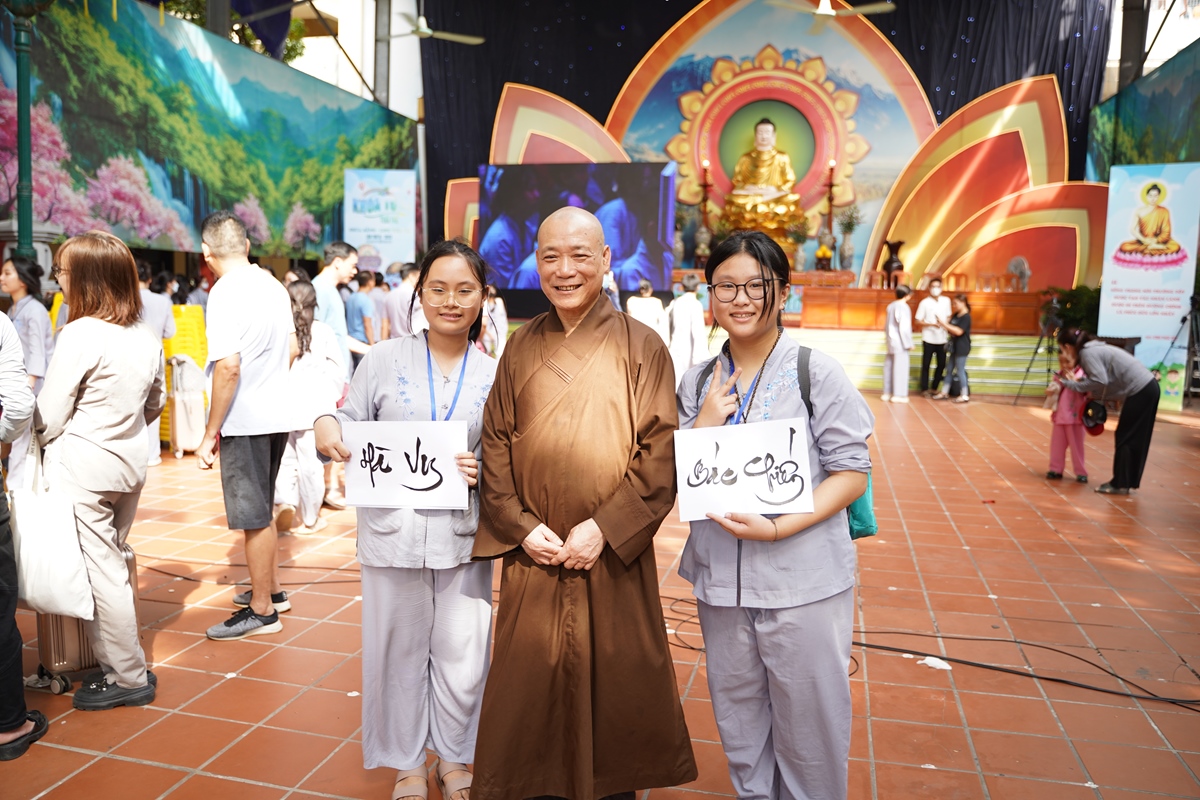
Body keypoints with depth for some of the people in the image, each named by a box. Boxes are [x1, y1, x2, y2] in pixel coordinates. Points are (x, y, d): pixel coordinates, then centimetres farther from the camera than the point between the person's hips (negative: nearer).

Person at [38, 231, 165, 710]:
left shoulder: (80, 334, -17)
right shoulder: (146, 337, 4)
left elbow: (48, 417, -12)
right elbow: (155, 404, 15)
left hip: (82, 470, -7)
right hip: (129, 467, 7)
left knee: (102, 573, 4)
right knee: (113, 567, 18)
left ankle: (129, 678, 14)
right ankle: (117, 660, 27)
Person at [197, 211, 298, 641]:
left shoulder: (225, 293, -17)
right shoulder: (273, 286, 7)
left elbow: (229, 366, -23)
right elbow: (292, 347, 16)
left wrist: (210, 433, -18)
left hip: (245, 421, -8)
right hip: (277, 414, 8)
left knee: (255, 516, 2)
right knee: (261, 509, 21)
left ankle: (262, 611, 14)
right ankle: (271, 589, 35)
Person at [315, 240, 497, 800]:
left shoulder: (493, 375, 4)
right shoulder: (384, 360, 1)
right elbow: (352, 429, 3)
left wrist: (482, 472, -14)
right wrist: (326, 430, -18)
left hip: (461, 536, 1)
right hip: (393, 530, 0)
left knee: (462, 654, 8)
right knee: (399, 650, 11)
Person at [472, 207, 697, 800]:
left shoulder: (641, 348, -4)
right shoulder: (521, 348, 5)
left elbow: (660, 455, -8)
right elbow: (495, 445, 5)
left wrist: (604, 528, -14)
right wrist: (521, 526, -7)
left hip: (613, 557, -2)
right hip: (532, 551, 3)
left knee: (613, 681, 11)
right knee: (529, 685, 10)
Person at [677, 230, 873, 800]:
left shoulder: (816, 373, -8)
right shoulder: (699, 383, 5)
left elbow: (851, 473, -9)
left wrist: (778, 527, -21)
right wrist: (704, 426, -11)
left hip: (804, 580, -4)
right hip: (720, 578, 4)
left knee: (809, 726, 9)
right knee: (739, 721, 20)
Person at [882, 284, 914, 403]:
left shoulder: (890, 306, 8)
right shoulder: (904, 307, -15)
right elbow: (904, 327, -17)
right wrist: (909, 343, -11)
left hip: (891, 341, 8)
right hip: (900, 342, -8)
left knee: (889, 366, 10)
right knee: (900, 367, -3)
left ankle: (887, 393, 15)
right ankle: (898, 394, -1)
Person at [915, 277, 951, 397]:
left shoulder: (946, 301, 4)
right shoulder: (924, 303, -7)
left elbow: (948, 317, 15)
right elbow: (918, 321, -7)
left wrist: (947, 328, 1)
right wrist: (932, 324, -20)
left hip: (942, 339, 4)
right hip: (928, 339, -4)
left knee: (941, 364, 7)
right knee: (926, 365, 3)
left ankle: (934, 388, 21)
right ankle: (924, 389, 14)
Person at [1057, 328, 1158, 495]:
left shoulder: (1087, 353, -13)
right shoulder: (1094, 349, 16)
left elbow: (1100, 381, -22)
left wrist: (1071, 384, -14)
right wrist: (1094, 395, 9)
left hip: (1140, 391, -10)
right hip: (1147, 388, 10)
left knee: (1126, 439, -1)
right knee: (1136, 439, 14)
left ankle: (1120, 484, 5)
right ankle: (1128, 481, 22)